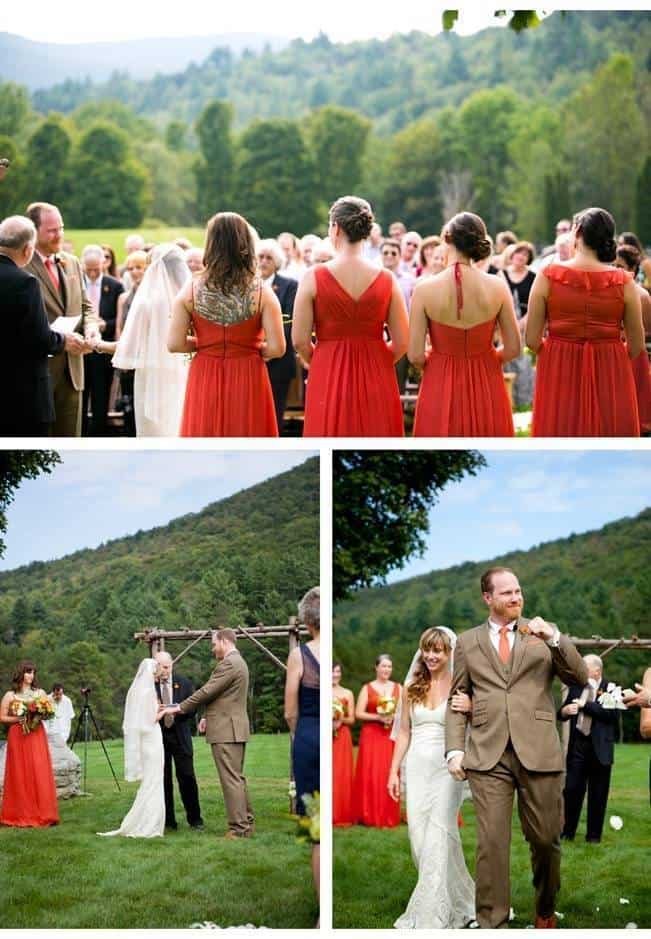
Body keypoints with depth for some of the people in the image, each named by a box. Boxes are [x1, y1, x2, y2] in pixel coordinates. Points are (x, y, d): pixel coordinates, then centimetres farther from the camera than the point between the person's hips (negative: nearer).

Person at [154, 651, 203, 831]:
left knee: (187, 779, -1)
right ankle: (168, 821, 11)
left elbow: (192, 708, 2)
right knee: (163, 780, 3)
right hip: (158, 736, 0)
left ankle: (195, 819, 7)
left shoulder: (184, 683, 4)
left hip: (180, 736, 0)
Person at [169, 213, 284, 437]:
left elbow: (175, 344, -7)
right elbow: (277, 348, -11)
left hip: (205, 381, 1)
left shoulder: (192, 289, -5)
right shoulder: (261, 292, -8)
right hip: (248, 381, -1)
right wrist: (252, 348, 9)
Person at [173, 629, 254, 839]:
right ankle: (246, 822, 20)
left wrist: (180, 708, -8)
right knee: (237, 778, 15)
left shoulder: (228, 664, -16)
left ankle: (239, 829, -9)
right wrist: (208, 716, 14)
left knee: (231, 780, -9)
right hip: (235, 729, 11)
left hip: (226, 731, -11)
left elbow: (207, 691, -16)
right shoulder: (238, 662, 18)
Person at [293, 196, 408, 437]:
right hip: (376, 382, 1)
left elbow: (300, 341, -6)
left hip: (328, 381, -1)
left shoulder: (314, 277, -7)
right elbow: (401, 344, -1)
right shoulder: (386, 280, -3)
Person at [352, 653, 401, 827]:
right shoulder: (367, 688, 4)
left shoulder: (398, 688, 11)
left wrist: (393, 717, -12)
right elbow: (358, 713, -2)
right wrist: (378, 717, -13)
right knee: (370, 774, -6)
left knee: (389, 774, -2)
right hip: (371, 736, -2)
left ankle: (389, 816, 3)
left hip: (391, 736, 2)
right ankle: (370, 816, -2)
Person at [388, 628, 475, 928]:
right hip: (417, 768, 4)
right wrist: (394, 770, 9)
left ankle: (431, 917, -5)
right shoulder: (412, 687, 9)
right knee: (418, 837, 5)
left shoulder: (459, 686, -3)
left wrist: (471, 709, -24)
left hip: (446, 768, -4)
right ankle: (455, 899, 26)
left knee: (437, 839, -8)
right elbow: (404, 731, 13)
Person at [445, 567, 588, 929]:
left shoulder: (543, 633, 12)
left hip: (538, 751, 0)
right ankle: (491, 923, -1)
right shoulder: (468, 641, 13)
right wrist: (455, 749, 0)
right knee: (491, 844, -6)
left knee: (546, 840, 6)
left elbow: (580, 677, 2)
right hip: (488, 754, 0)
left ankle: (546, 910, 29)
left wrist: (555, 638, -13)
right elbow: (456, 701, 13)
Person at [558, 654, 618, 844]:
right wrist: (565, 710, -11)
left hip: (599, 748, -4)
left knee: (598, 794, 3)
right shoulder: (576, 687, 11)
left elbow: (611, 714, -19)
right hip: (577, 746, 4)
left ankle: (594, 834, 13)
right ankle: (567, 832, 11)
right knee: (571, 789, 2)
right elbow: (561, 714, 14)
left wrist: (585, 705, -17)